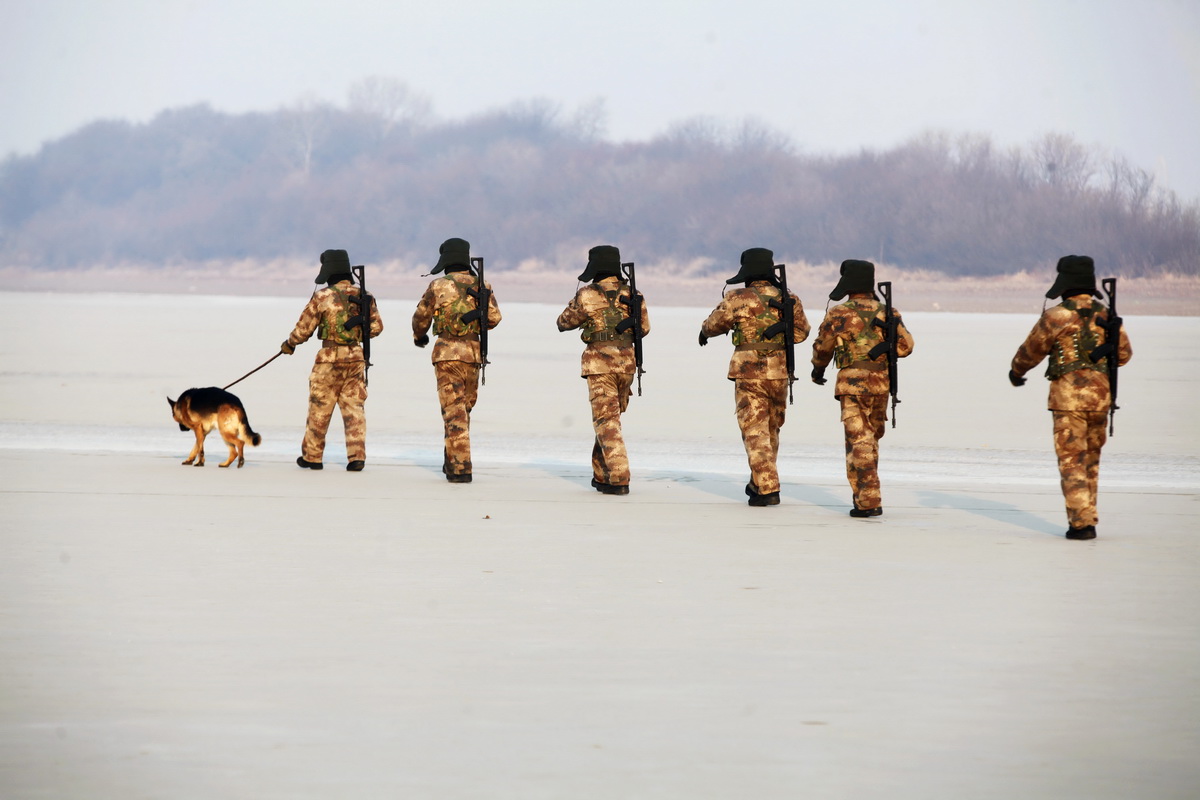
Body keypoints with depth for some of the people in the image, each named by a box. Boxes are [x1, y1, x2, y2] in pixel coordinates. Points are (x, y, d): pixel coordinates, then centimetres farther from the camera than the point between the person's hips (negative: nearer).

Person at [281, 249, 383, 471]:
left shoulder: (322, 296, -10)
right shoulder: (364, 297, 2)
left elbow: (304, 329, -4)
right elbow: (376, 327, 7)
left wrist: (289, 344, 14)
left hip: (329, 357, -3)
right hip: (356, 357, 4)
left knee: (319, 409, 8)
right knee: (354, 408, 7)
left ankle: (312, 456, 17)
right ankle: (357, 457, 0)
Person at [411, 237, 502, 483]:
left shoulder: (438, 286, -5)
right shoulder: (481, 285, 4)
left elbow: (421, 317, 6)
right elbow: (494, 318, 1)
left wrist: (419, 336, 27)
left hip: (448, 352, -4)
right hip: (474, 352, 4)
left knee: (454, 411, -4)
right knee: (463, 410, 17)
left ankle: (460, 468, -9)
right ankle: (451, 462, 25)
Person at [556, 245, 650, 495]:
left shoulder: (587, 296, -9)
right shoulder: (632, 294, 3)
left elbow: (564, 323, 4)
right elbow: (644, 327, 13)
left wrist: (575, 304, 21)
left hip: (599, 363, -5)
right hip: (626, 362, 5)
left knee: (606, 421, -4)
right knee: (611, 419, 18)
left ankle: (619, 479, -13)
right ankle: (601, 474, 25)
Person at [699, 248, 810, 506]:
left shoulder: (737, 299, -7)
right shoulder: (788, 299, 3)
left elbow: (714, 324, 7)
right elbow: (801, 331, 11)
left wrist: (704, 332, 28)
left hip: (749, 373, -4)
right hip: (780, 372, 4)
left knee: (755, 431, -1)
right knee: (771, 431, 18)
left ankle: (767, 488, -9)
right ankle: (757, 483, 29)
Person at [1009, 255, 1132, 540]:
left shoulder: (1055, 316, -8)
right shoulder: (1106, 316, 5)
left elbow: (1031, 351, 3)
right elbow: (1124, 354, 14)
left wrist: (1016, 371, 23)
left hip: (1068, 395, -5)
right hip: (1100, 395, 5)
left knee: (1072, 462, -2)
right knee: (1091, 459, 17)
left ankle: (1082, 522, -8)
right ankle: (1087, 516, 22)